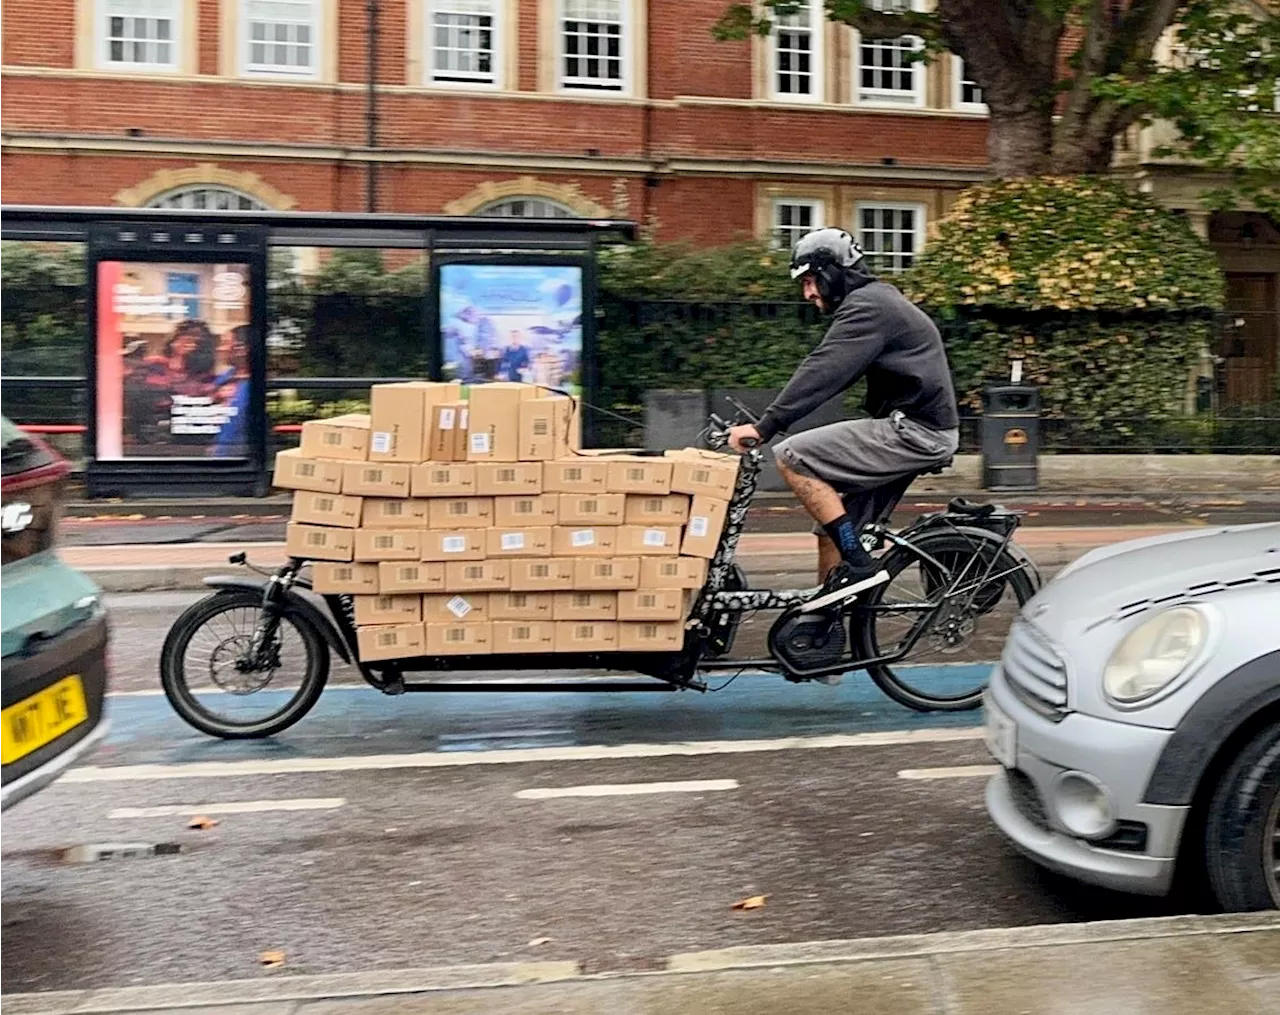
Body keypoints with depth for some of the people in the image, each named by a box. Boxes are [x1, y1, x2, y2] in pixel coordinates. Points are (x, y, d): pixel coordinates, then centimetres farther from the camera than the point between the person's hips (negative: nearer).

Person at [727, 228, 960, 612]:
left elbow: (822, 372, -23)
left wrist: (765, 426, -25)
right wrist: (771, 421, 12)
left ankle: (857, 564, -13)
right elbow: (830, 375, 20)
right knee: (833, 527, 10)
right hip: (916, 427, 10)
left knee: (793, 457, -15)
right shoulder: (873, 302, 21)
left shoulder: (867, 306, -12)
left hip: (914, 430, -10)